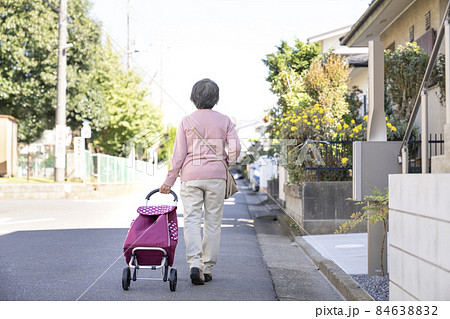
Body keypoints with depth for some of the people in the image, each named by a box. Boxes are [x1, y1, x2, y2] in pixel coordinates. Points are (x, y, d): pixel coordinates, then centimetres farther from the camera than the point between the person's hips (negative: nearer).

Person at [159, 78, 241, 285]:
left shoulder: (186, 122, -1)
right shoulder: (224, 121, 2)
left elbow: (179, 154, -3)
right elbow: (235, 147, -4)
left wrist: (170, 180, 4)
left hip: (191, 175, -1)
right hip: (216, 175, 1)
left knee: (191, 220, -1)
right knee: (213, 222, 8)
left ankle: (194, 263, -19)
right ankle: (207, 268, 11)